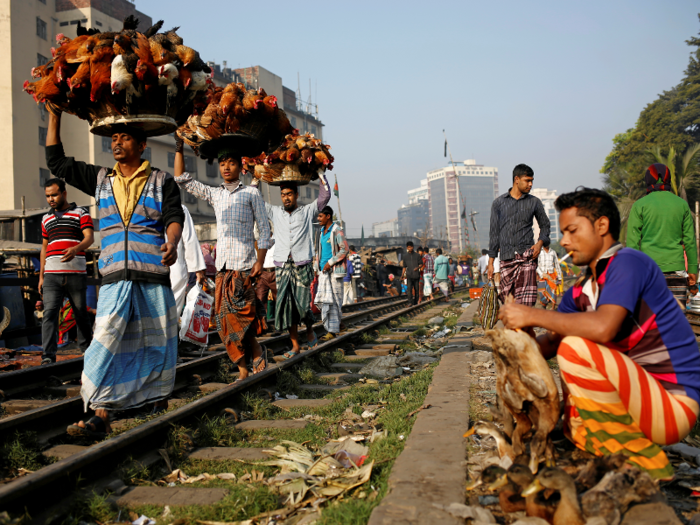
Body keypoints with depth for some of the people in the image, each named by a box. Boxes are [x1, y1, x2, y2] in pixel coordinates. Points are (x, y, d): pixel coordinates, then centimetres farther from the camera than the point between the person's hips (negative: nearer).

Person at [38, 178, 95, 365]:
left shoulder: (81, 214, 5)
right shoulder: (46, 219, 19)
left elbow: (90, 237, -9)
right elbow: (44, 248, 23)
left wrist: (75, 249, -31)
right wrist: (41, 276, 16)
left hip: (76, 274, -3)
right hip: (52, 275, 3)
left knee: (81, 315, 5)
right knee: (49, 313, -12)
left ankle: (87, 350, 22)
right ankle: (48, 357, -17)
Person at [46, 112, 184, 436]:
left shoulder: (161, 181, 8)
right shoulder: (100, 180, 17)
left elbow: (174, 216, -4)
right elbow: (56, 162, 20)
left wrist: (172, 243, -25)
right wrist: (55, 115, 16)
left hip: (153, 275, -2)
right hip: (115, 278, 2)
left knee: (157, 343, 6)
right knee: (105, 342, -9)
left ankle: (160, 399, 25)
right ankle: (100, 415, -11)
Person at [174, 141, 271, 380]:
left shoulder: (251, 193, 5)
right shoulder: (214, 194, 16)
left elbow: (264, 229, 2)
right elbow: (182, 180, 19)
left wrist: (260, 261, -6)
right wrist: (179, 148, 13)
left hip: (244, 265, -4)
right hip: (222, 266, 5)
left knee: (240, 316, -11)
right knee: (224, 319, 1)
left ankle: (256, 350, 16)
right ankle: (243, 371, 8)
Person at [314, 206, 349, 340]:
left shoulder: (337, 231, -8)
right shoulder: (321, 232, 16)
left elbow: (345, 250, -14)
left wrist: (330, 263, -16)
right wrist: (317, 267, 15)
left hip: (334, 269, -8)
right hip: (323, 270, 8)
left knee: (334, 300, -4)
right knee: (326, 300, 5)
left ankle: (333, 330, -1)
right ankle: (331, 329, 13)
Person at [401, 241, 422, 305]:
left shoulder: (417, 255, 5)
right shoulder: (405, 256, 8)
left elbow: (421, 264, 8)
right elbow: (404, 267, 13)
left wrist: (417, 267, -14)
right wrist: (402, 275, 8)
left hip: (416, 275, 0)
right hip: (409, 275, 0)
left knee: (416, 289, 5)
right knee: (409, 288, -15)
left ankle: (416, 302, 16)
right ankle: (410, 302, -17)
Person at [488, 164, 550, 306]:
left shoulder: (534, 202, 12)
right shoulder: (498, 203, 11)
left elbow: (545, 224, 21)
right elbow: (494, 233, 12)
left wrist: (540, 242, 0)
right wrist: (490, 262, 8)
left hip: (527, 256, -1)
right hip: (506, 258, 1)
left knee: (525, 303, -14)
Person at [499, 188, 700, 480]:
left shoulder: (628, 262, -14)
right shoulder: (581, 291, 12)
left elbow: (603, 328, -31)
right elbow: (551, 342, 10)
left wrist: (533, 316, -23)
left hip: (673, 405, -9)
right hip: (642, 399, 9)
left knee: (576, 348, -27)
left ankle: (643, 463, -15)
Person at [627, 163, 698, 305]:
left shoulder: (640, 205, 0)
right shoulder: (682, 204, 8)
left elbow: (633, 242, -4)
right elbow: (690, 240, 9)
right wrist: (692, 269, 14)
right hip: (675, 267, 2)